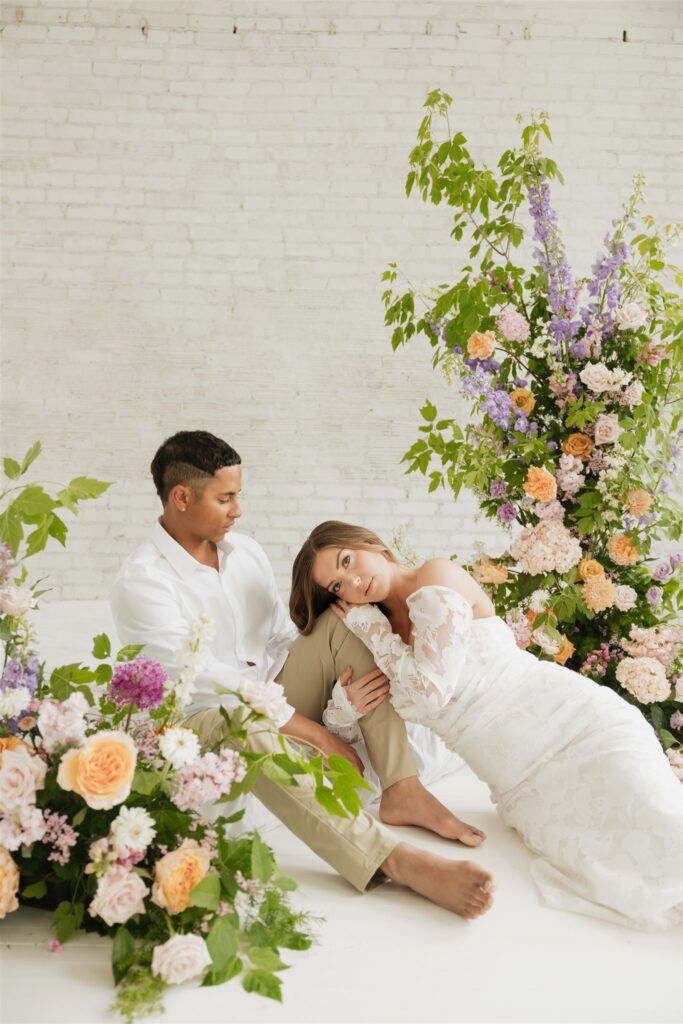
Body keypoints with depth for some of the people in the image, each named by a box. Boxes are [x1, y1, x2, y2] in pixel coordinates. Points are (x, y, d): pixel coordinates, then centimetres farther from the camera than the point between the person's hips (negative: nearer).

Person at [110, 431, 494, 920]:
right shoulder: (140, 583, -16)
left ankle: (402, 790, -23)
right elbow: (208, 681, -24)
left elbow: (284, 637, 8)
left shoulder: (245, 550, 6)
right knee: (251, 732, -41)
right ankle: (395, 860, -49)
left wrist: (338, 685, -12)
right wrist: (319, 735, -24)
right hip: (207, 721, -7)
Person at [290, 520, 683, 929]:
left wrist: (368, 624, -4)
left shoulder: (436, 578, -5)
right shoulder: (385, 632, 14)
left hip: (583, 723, -5)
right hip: (527, 788, 5)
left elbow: (431, 687, -13)